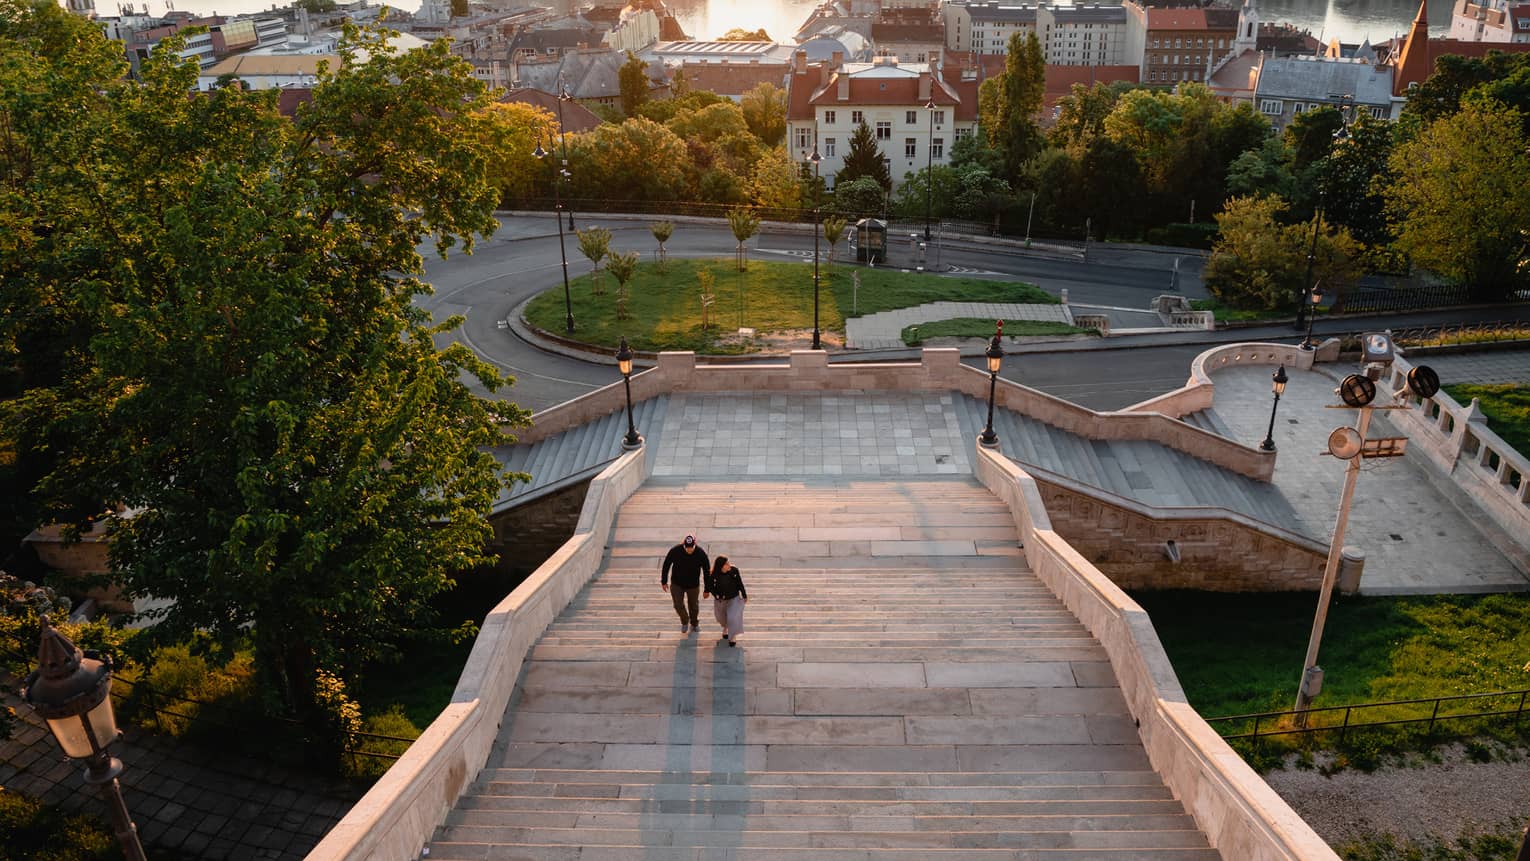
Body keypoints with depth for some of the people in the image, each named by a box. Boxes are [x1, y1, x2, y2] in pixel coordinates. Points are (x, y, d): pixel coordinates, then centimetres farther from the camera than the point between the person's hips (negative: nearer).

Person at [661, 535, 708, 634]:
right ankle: (685, 621, 33)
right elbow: (666, 565, -9)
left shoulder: (701, 553, -24)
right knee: (678, 605, 0)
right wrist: (664, 582, -2)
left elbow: (706, 571, -11)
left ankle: (694, 624, 46)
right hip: (677, 584, 0)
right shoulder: (675, 551, -26)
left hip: (693, 585, 0)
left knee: (693, 605, 16)